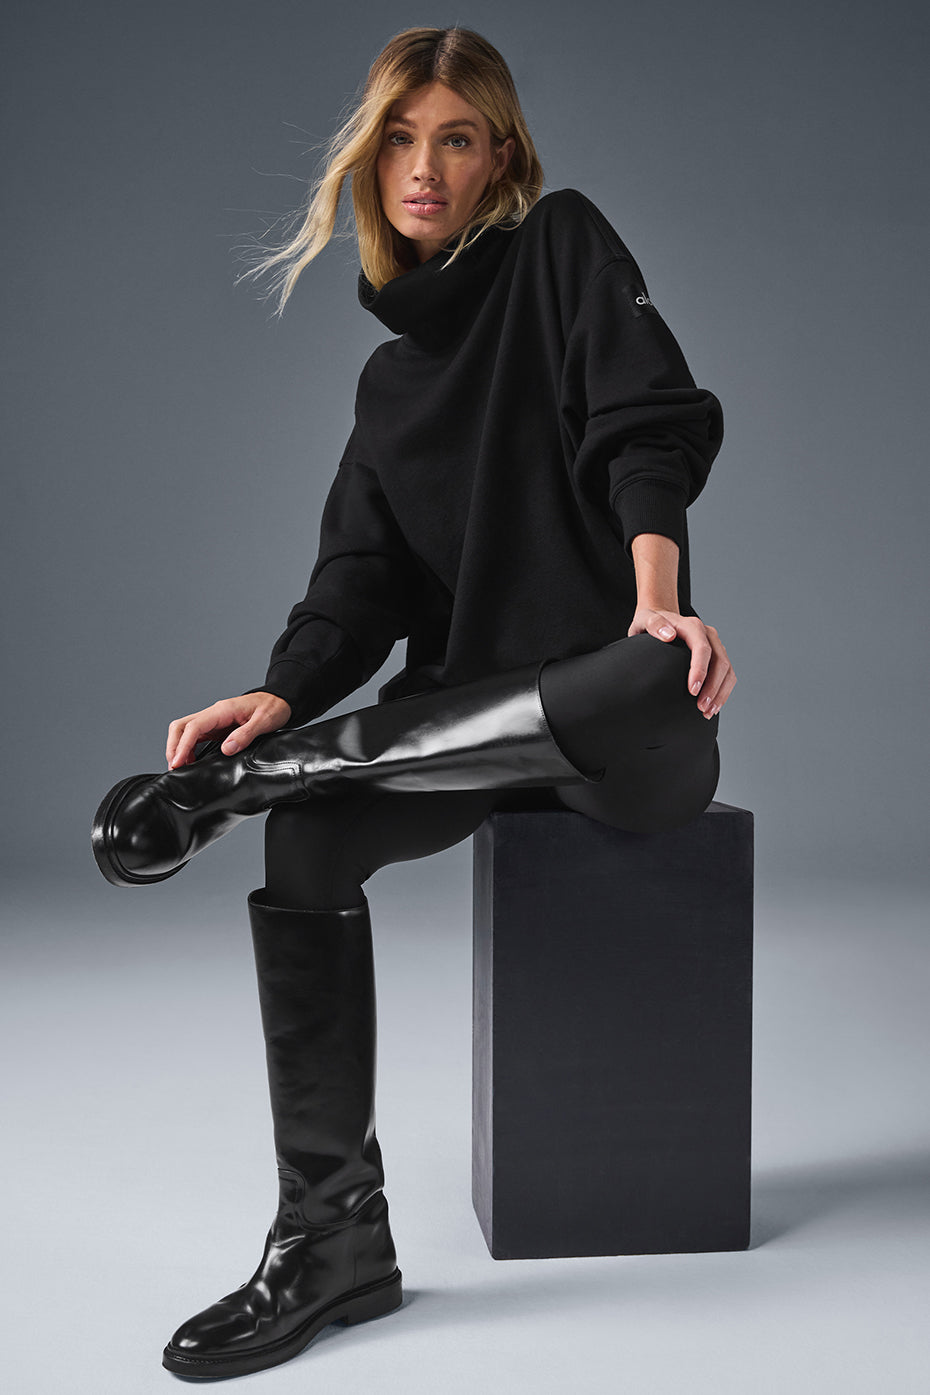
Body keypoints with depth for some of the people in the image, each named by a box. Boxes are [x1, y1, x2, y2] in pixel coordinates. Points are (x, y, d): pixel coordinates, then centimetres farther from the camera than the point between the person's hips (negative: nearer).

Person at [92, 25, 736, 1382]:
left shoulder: (561, 245, 5)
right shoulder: (394, 372, 20)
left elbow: (647, 421, -11)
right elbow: (363, 576, 8)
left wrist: (659, 604, -29)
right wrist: (283, 693, -13)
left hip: (618, 718, -4)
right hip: (481, 720, 5)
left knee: (666, 674, -41)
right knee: (308, 835, -25)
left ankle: (232, 782, -32)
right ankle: (332, 1240, -18)